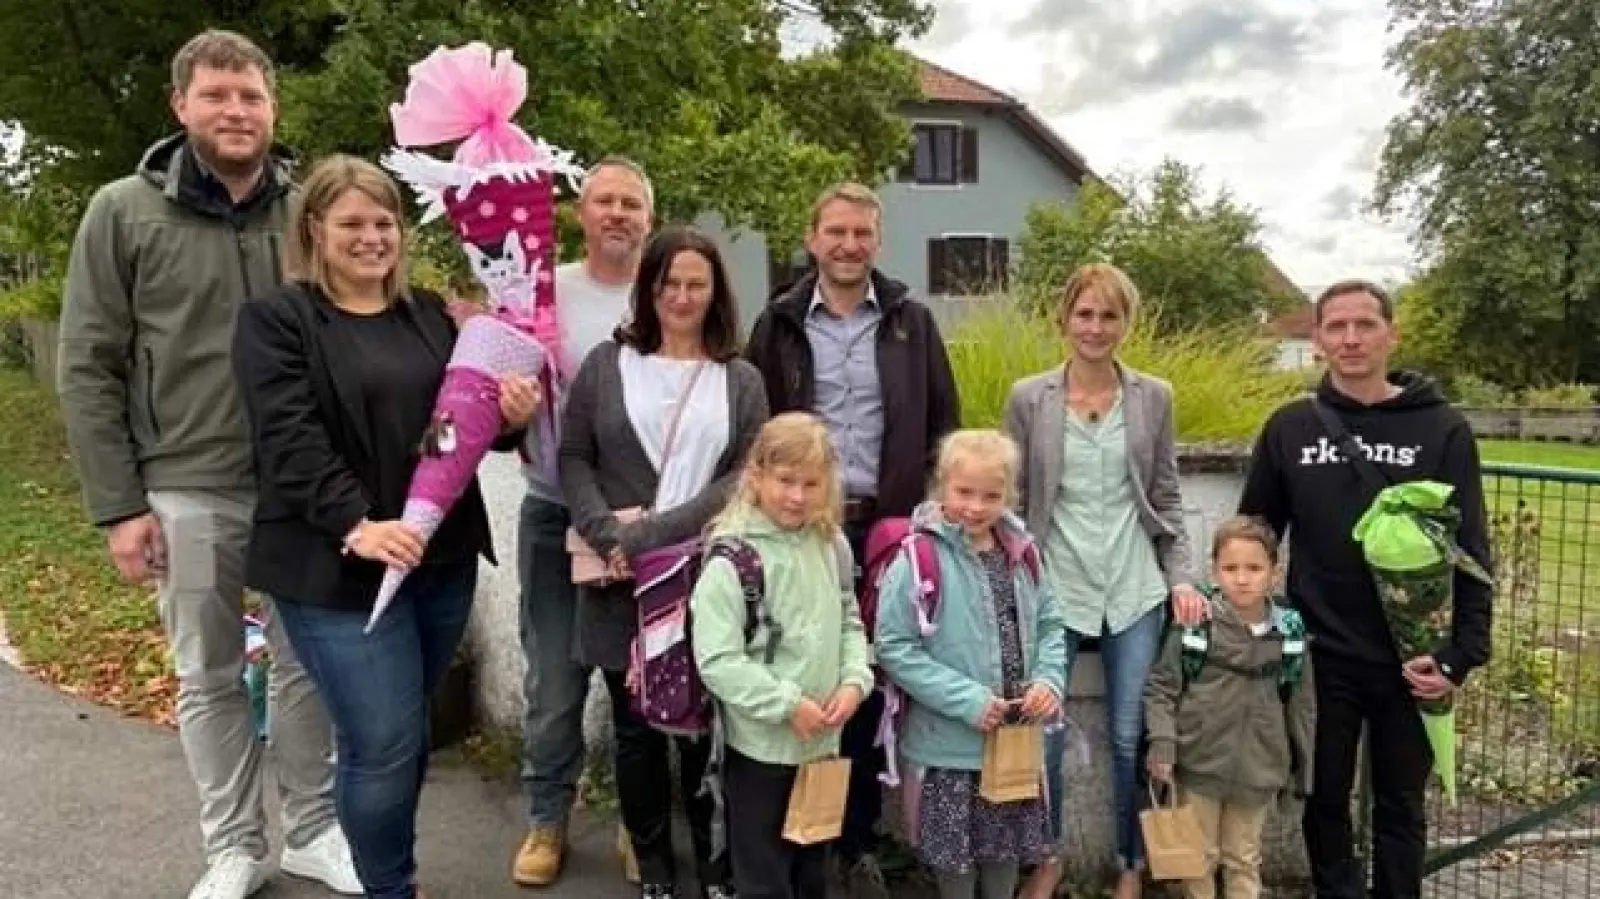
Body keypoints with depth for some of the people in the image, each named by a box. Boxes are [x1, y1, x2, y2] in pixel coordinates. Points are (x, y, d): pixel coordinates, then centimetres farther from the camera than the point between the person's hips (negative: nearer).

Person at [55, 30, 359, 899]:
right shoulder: (123, 213, -3)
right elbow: (87, 369, -2)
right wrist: (117, 505, -6)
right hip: (187, 491, -1)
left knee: (306, 664, 10)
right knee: (208, 679, 10)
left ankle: (312, 829, 27)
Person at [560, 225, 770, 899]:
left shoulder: (742, 381, 8)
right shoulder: (606, 363, 8)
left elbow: (746, 477, -3)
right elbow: (573, 458, 4)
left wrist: (655, 531, -15)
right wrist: (608, 533, -13)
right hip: (622, 578, 1)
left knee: (705, 724, 5)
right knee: (636, 728, 10)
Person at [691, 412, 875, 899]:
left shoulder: (830, 544, 1)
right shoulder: (731, 559, -18)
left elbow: (850, 621, 10)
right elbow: (716, 662, -21)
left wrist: (854, 680, -7)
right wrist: (789, 705, -20)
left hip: (823, 740, 6)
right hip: (761, 745, -6)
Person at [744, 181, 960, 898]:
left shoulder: (912, 322, 7)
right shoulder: (778, 324, 6)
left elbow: (943, 424, 7)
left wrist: (922, 506, -1)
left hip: (886, 528, 1)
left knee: (869, 685, 7)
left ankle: (857, 842, 21)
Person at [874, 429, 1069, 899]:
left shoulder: (1021, 552, 0)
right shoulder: (918, 559, -17)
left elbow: (1051, 623, 9)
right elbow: (894, 647, -18)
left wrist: (1050, 679, -9)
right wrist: (967, 699, -21)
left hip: (1017, 738, 5)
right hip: (949, 744, -5)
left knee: (1007, 848, 21)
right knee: (955, 859, 12)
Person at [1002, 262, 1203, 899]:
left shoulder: (1154, 397, 3)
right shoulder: (1028, 398, -1)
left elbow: (1166, 499, 8)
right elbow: (1013, 501, 3)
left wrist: (1180, 578, -1)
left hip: (1134, 591, 1)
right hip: (1053, 589, -1)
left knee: (1131, 736, 7)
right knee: (1043, 731, 3)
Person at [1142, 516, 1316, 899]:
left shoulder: (1290, 631, -2)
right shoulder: (1194, 623, -10)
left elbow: (1301, 705, 5)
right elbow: (1161, 688, -6)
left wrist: (1303, 769, 8)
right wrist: (1162, 744, -15)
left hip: (1258, 767, 2)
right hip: (1199, 764, -2)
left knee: (1244, 859, 17)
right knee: (1199, 857, 13)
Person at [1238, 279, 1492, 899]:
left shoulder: (1443, 430, -4)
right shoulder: (1289, 427, 1)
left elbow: (1470, 553, -4)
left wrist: (1462, 655, -11)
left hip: (1411, 661, -1)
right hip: (1321, 658, 1)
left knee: (1400, 805, 14)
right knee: (1325, 798, 13)